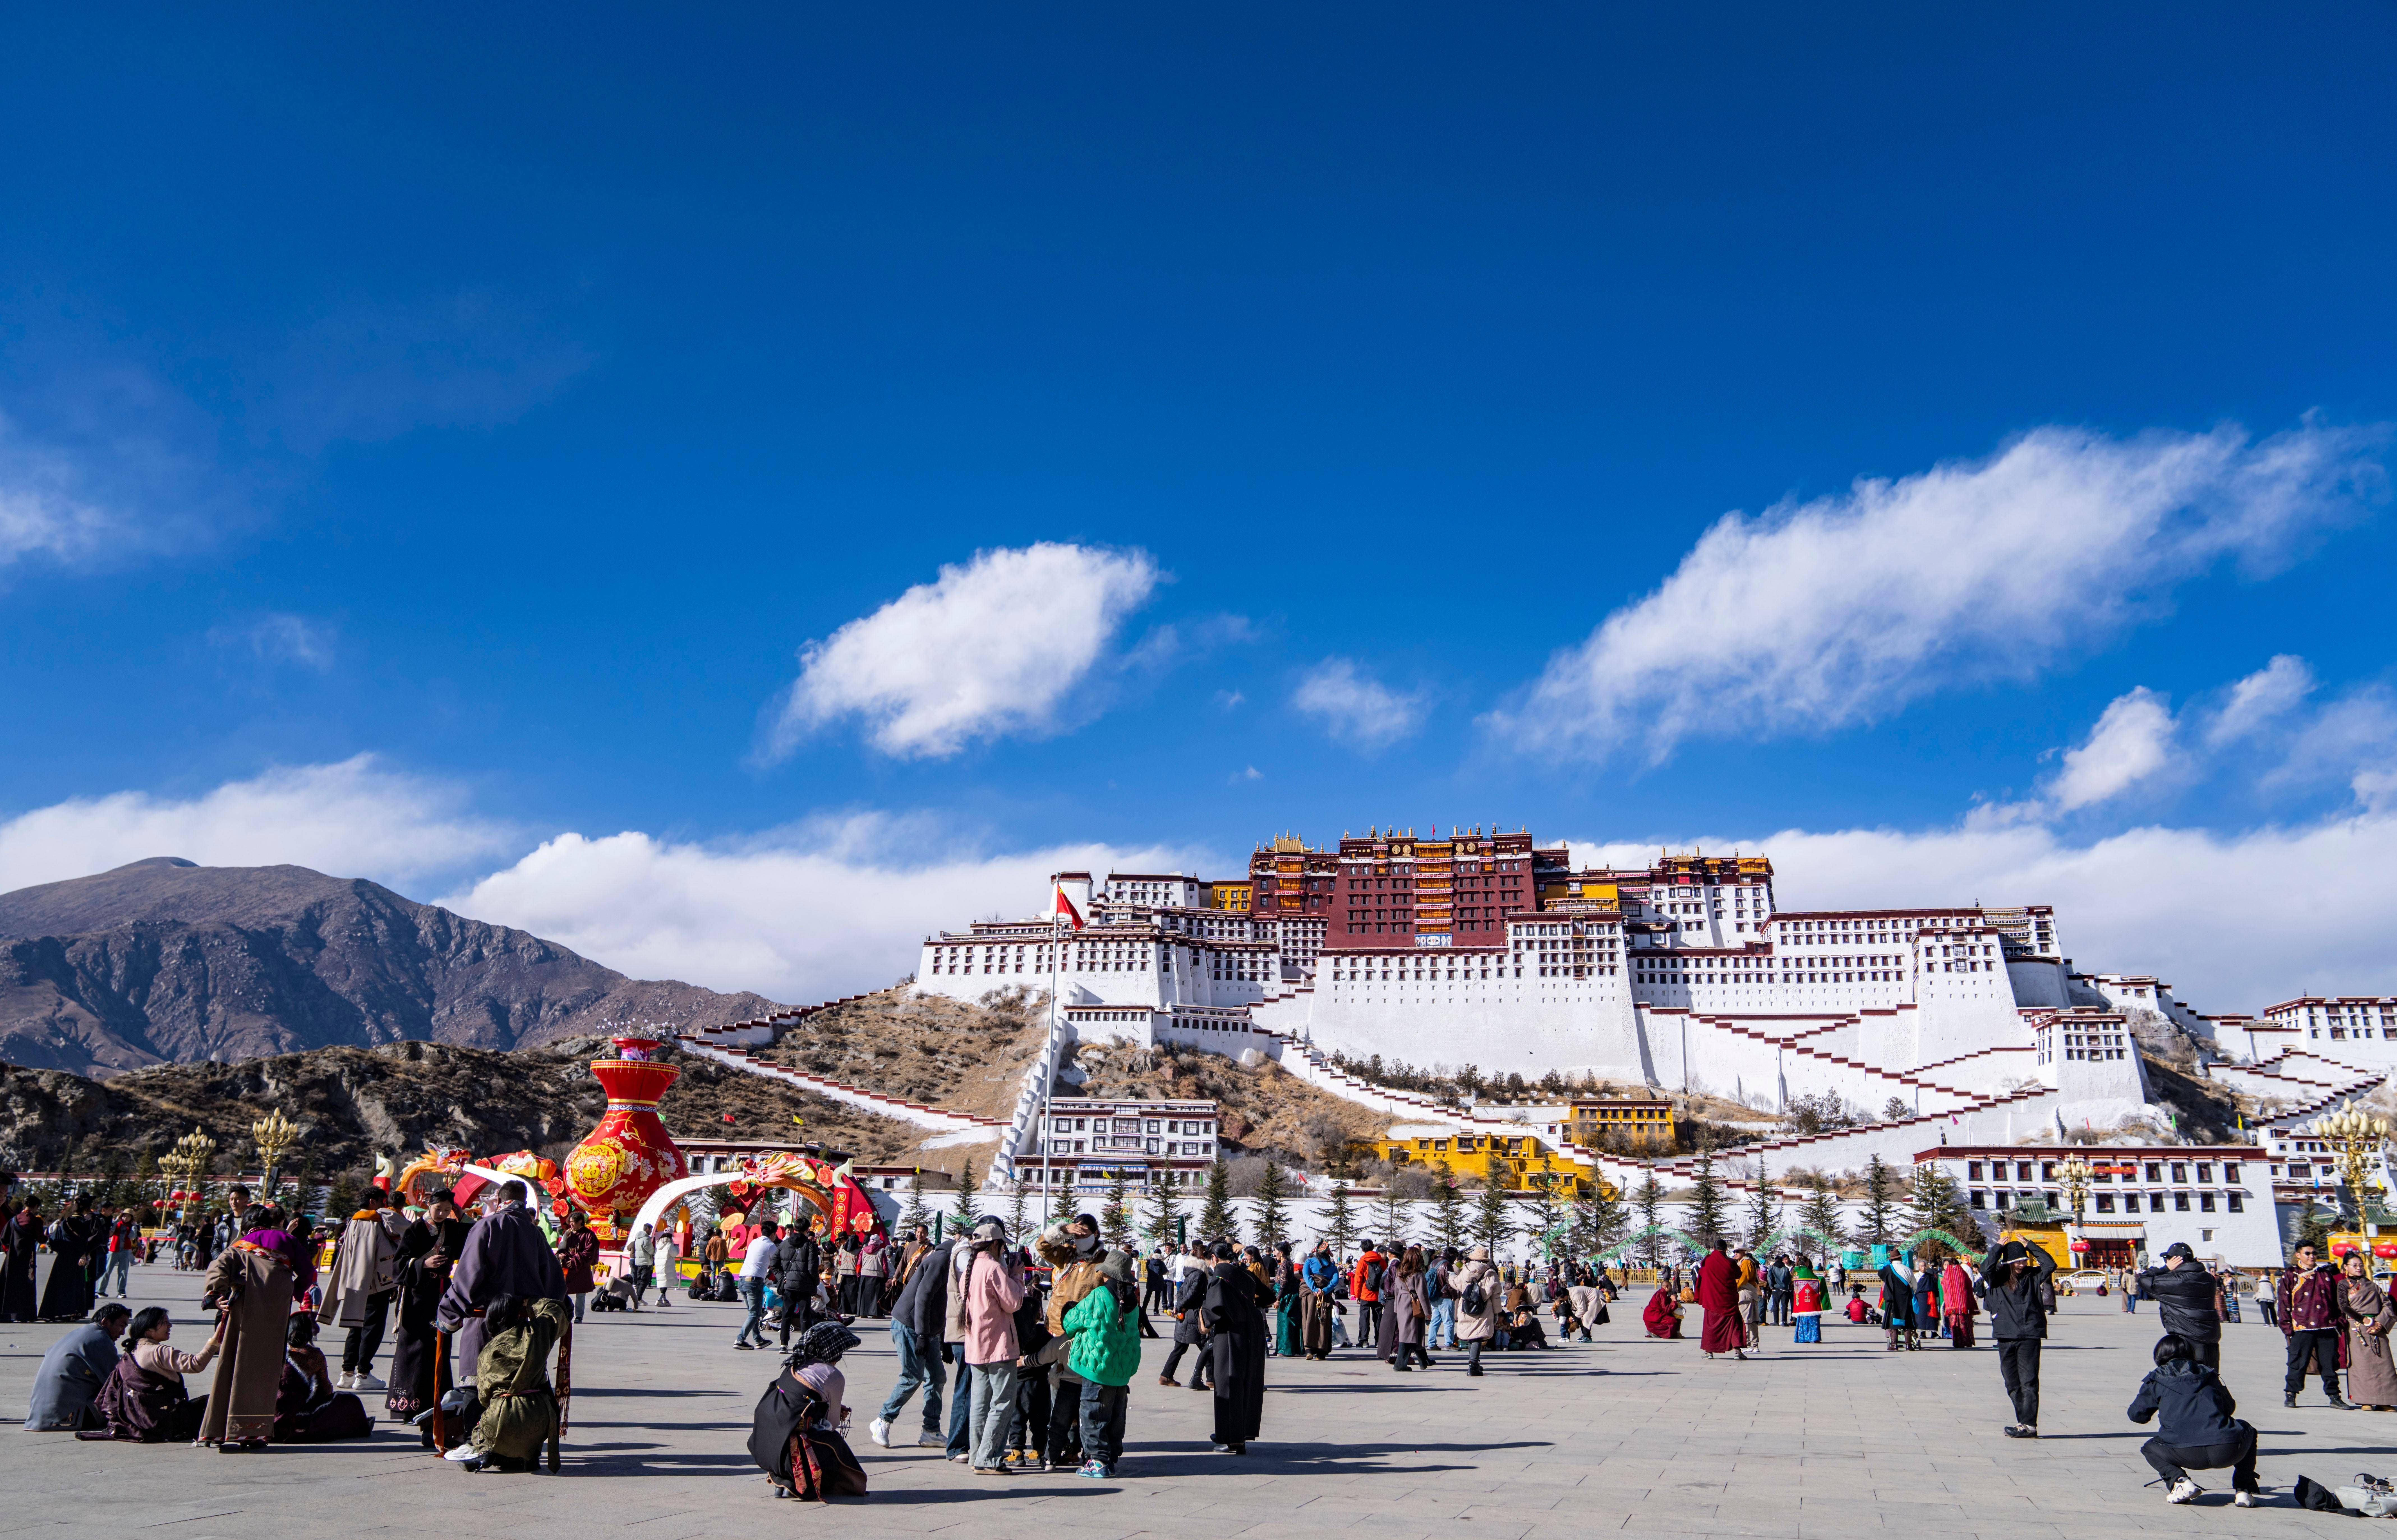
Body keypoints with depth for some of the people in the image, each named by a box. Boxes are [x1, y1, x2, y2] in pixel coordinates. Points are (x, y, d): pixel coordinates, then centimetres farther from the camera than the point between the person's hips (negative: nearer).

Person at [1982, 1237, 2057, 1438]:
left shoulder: (2032, 1276, 6)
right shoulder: (1998, 1278, 4)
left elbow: (2050, 1265, -6)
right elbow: (1986, 1268, -15)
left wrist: (2029, 1246, -4)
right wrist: (1998, 1247, -7)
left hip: (2030, 1336, -2)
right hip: (2006, 1337, 2)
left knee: (2028, 1381, -6)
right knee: (2012, 1383, 8)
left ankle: (2029, 1425, -6)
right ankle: (2024, 1421, 17)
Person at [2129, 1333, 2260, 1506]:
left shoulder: (2156, 1380, 16)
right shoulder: (2208, 1374, 24)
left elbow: (2136, 1414, 20)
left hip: (2188, 1455, -2)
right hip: (2228, 1452, 3)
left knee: (2150, 1449, 29)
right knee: (2248, 1431, 37)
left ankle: (2180, 1482, 0)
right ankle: (2243, 1490, 22)